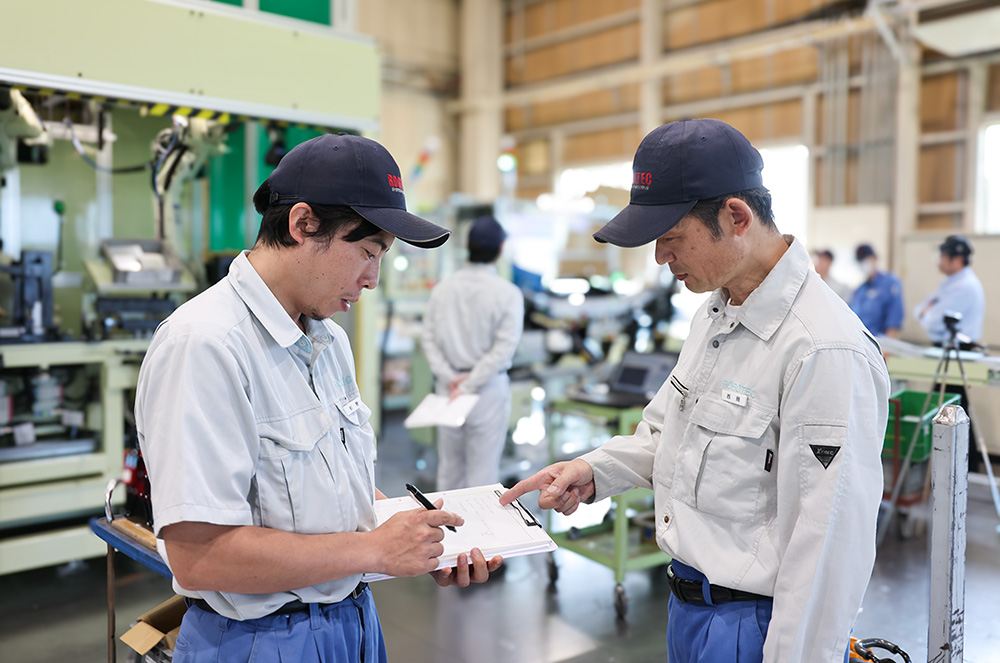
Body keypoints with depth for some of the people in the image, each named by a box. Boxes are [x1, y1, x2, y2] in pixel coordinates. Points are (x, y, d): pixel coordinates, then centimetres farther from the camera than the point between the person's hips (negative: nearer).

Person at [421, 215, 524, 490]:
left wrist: (449, 377, -6)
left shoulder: (442, 287, 1)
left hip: (447, 386, 4)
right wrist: (470, 385, -14)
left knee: (448, 465, 16)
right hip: (489, 388, -4)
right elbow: (504, 346, -15)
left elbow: (429, 338, -2)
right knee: (483, 469, 3)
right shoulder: (508, 293, -10)